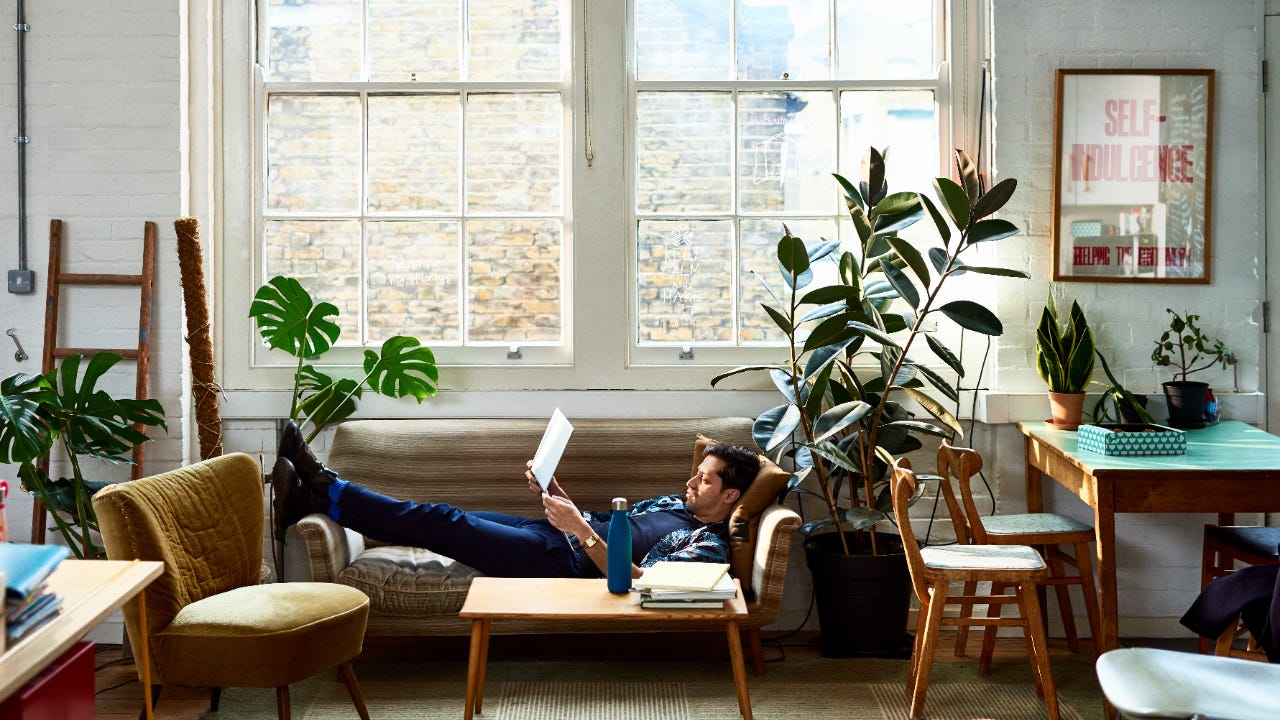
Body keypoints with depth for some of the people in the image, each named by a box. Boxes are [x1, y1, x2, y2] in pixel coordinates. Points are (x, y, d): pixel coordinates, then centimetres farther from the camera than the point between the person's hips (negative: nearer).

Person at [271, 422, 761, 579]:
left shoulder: (710, 545, -8)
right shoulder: (672, 503, 23)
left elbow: (639, 578, -25)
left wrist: (580, 529, -30)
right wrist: (554, 491, 12)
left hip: (561, 561, -9)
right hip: (547, 536, 9)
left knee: (441, 524, -15)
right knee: (447, 518, -2)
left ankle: (328, 494, -9)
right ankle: (318, 495, -3)